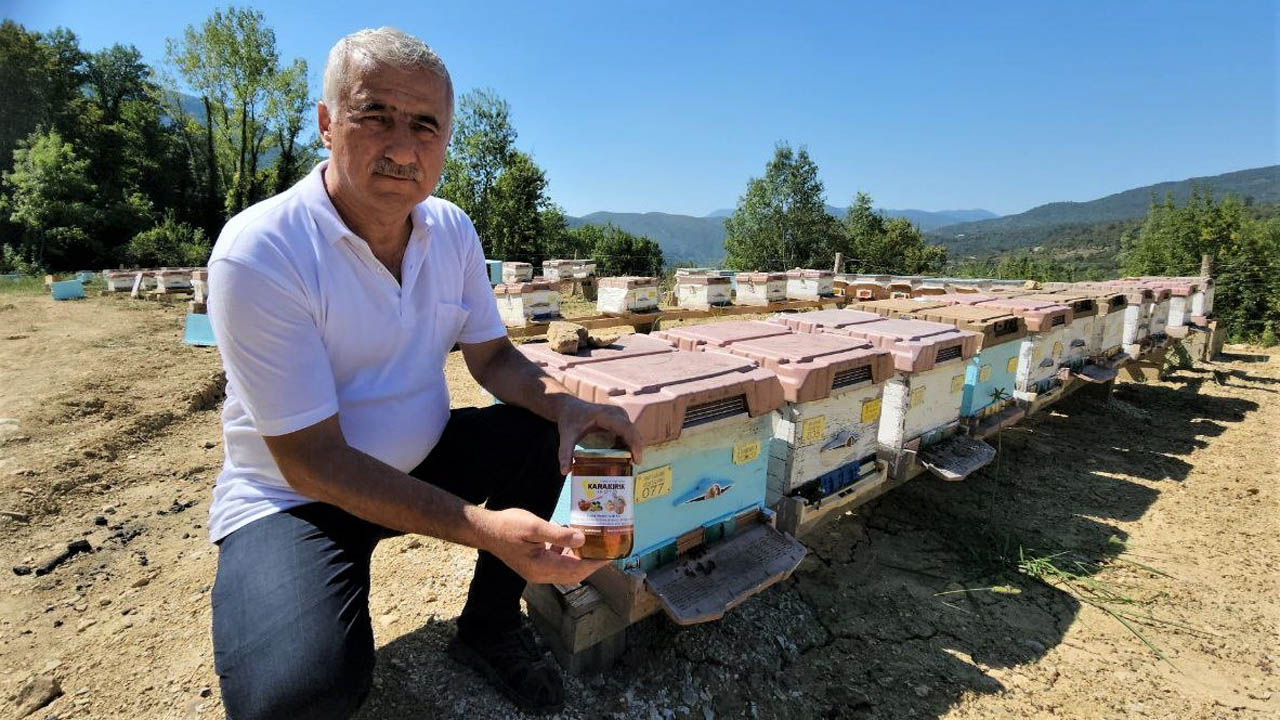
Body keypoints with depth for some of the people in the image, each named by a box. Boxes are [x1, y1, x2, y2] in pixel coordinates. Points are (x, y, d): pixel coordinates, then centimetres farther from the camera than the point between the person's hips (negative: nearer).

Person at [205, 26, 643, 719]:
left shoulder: (452, 230, -4)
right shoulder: (258, 252, -23)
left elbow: (491, 356, 2)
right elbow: (311, 459, -24)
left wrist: (565, 403, -21)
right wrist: (483, 526, -33)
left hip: (423, 457, 6)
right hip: (294, 494, -5)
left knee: (557, 440, -13)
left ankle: (488, 624, 7)